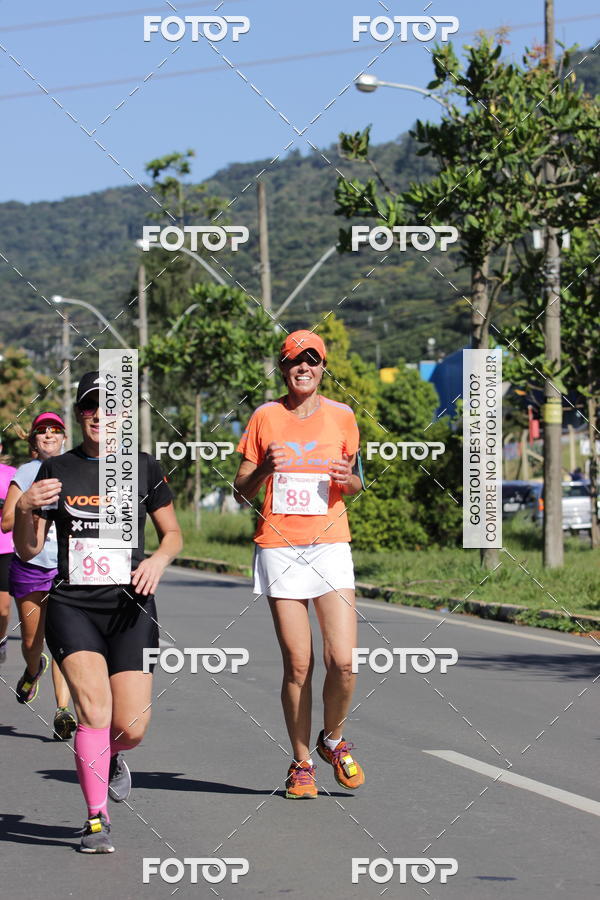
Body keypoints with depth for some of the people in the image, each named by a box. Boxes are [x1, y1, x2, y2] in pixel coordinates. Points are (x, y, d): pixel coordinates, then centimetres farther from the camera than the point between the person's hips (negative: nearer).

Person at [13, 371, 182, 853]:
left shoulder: (145, 468, 5)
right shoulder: (56, 470, 5)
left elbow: (173, 533, 15)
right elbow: (29, 550, 6)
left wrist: (159, 558, -7)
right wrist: (24, 510, -14)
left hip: (129, 607, 0)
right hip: (72, 607, 0)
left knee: (131, 728, -8)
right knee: (94, 706, -21)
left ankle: (112, 757, 32)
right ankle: (97, 817, -4)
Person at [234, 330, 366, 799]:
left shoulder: (341, 416, 7)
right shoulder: (265, 417, 4)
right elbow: (241, 491, 7)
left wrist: (348, 478, -6)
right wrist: (264, 469, -13)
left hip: (330, 544, 1)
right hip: (279, 545, -1)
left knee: (343, 660, -11)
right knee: (297, 664, -2)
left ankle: (333, 740, 16)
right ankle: (302, 762, 13)